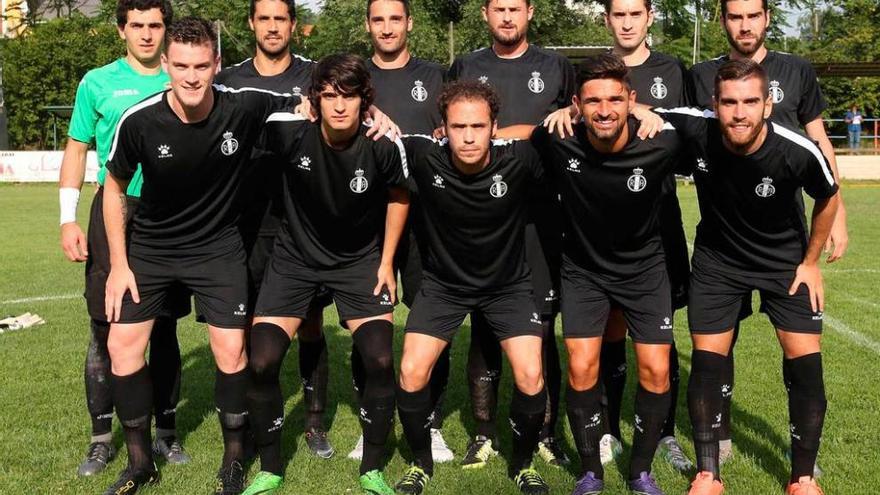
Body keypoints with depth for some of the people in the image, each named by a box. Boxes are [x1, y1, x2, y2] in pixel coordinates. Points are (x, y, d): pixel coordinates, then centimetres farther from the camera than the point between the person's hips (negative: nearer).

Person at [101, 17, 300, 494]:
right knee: (122, 346, -1)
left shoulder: (244, 106, -21)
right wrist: (119, 265, -4)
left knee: (232, 353, -6)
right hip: (150, 247, 1)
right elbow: (114, 188, -4)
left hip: (218, 246, -1)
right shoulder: (139, 120, -21)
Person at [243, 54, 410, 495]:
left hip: (360, 259, 0)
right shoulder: (290, 131, -23)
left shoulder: (383, 146, -20)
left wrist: (386, 261, 1)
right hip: (295, 256, 1)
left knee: (380, 360, -14)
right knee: (261, 362, -9)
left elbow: (398, 196, 0)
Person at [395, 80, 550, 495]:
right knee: (411, 374, -9)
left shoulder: (518, 159, -25)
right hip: (443, 282, 1)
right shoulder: (425, 157, -24)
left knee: (531, 378, -12)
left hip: (508, 284, 0)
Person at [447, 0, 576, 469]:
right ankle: (485, 434, 15)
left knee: (541, 328, 0)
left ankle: (546, 432, 12)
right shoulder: (465, 68, 13)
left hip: (539, 214, -1)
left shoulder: (556, 67, 12)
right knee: (483, 326, 4)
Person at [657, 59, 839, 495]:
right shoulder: (696, 132, -26)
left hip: (786, 261, 0)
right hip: (717, 259, 1)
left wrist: (811, 261, 1)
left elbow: (829, 198, -5)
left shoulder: (799, 153, -27)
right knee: (706, 361, -2)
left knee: (805, 363, -5)